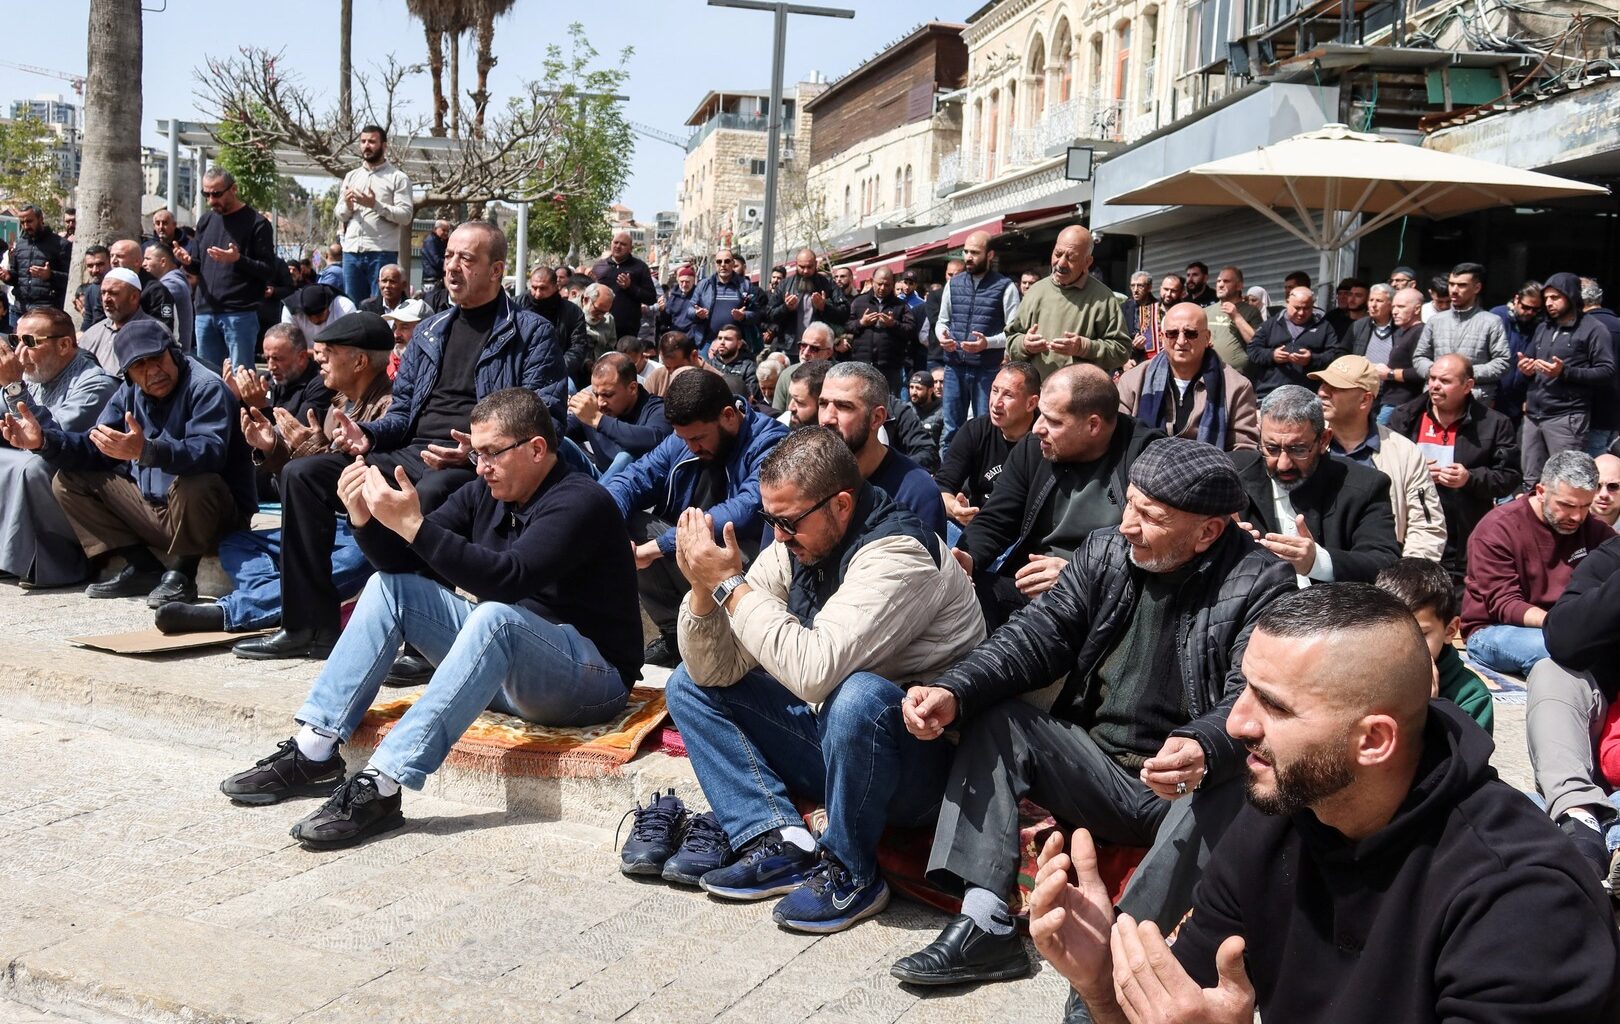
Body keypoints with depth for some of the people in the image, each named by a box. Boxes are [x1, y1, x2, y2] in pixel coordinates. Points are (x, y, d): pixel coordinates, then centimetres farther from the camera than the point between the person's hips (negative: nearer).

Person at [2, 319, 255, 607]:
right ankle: (143, 568, -1)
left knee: (192, 485, -40)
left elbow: (210, 451, -33)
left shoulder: (206, 388, -17)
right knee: (68, 481, 5)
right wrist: (44, 440, -9)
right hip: (149, 508, 8)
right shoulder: (128, 394, 8)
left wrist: (146, 450, -48)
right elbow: (95, 448, 8)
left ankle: (182, 574, -13)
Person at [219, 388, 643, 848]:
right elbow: (400, 562, 5)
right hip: (502, 660, 8)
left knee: (496, 616, -37)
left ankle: (381, 786, -39)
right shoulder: (485, 494, 6)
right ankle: (313, 752, -5)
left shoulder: (579, 503, -17)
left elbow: (506, 580, -32)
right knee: (390, 586, 3)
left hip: (591, 677, -8)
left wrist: (413, 525, -34)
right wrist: (364, 517, -15)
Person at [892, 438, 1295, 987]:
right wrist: (954, 692, -20)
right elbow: (1038, 636, -2)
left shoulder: (1260, 585, -13)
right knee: (994, 720, -9)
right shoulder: (1104, 551, 2)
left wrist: (1204, 749, -47)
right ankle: (984, 926, -18)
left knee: (1226, 792, -34)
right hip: (1096, 766, 5)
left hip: (1190, 782, -5)